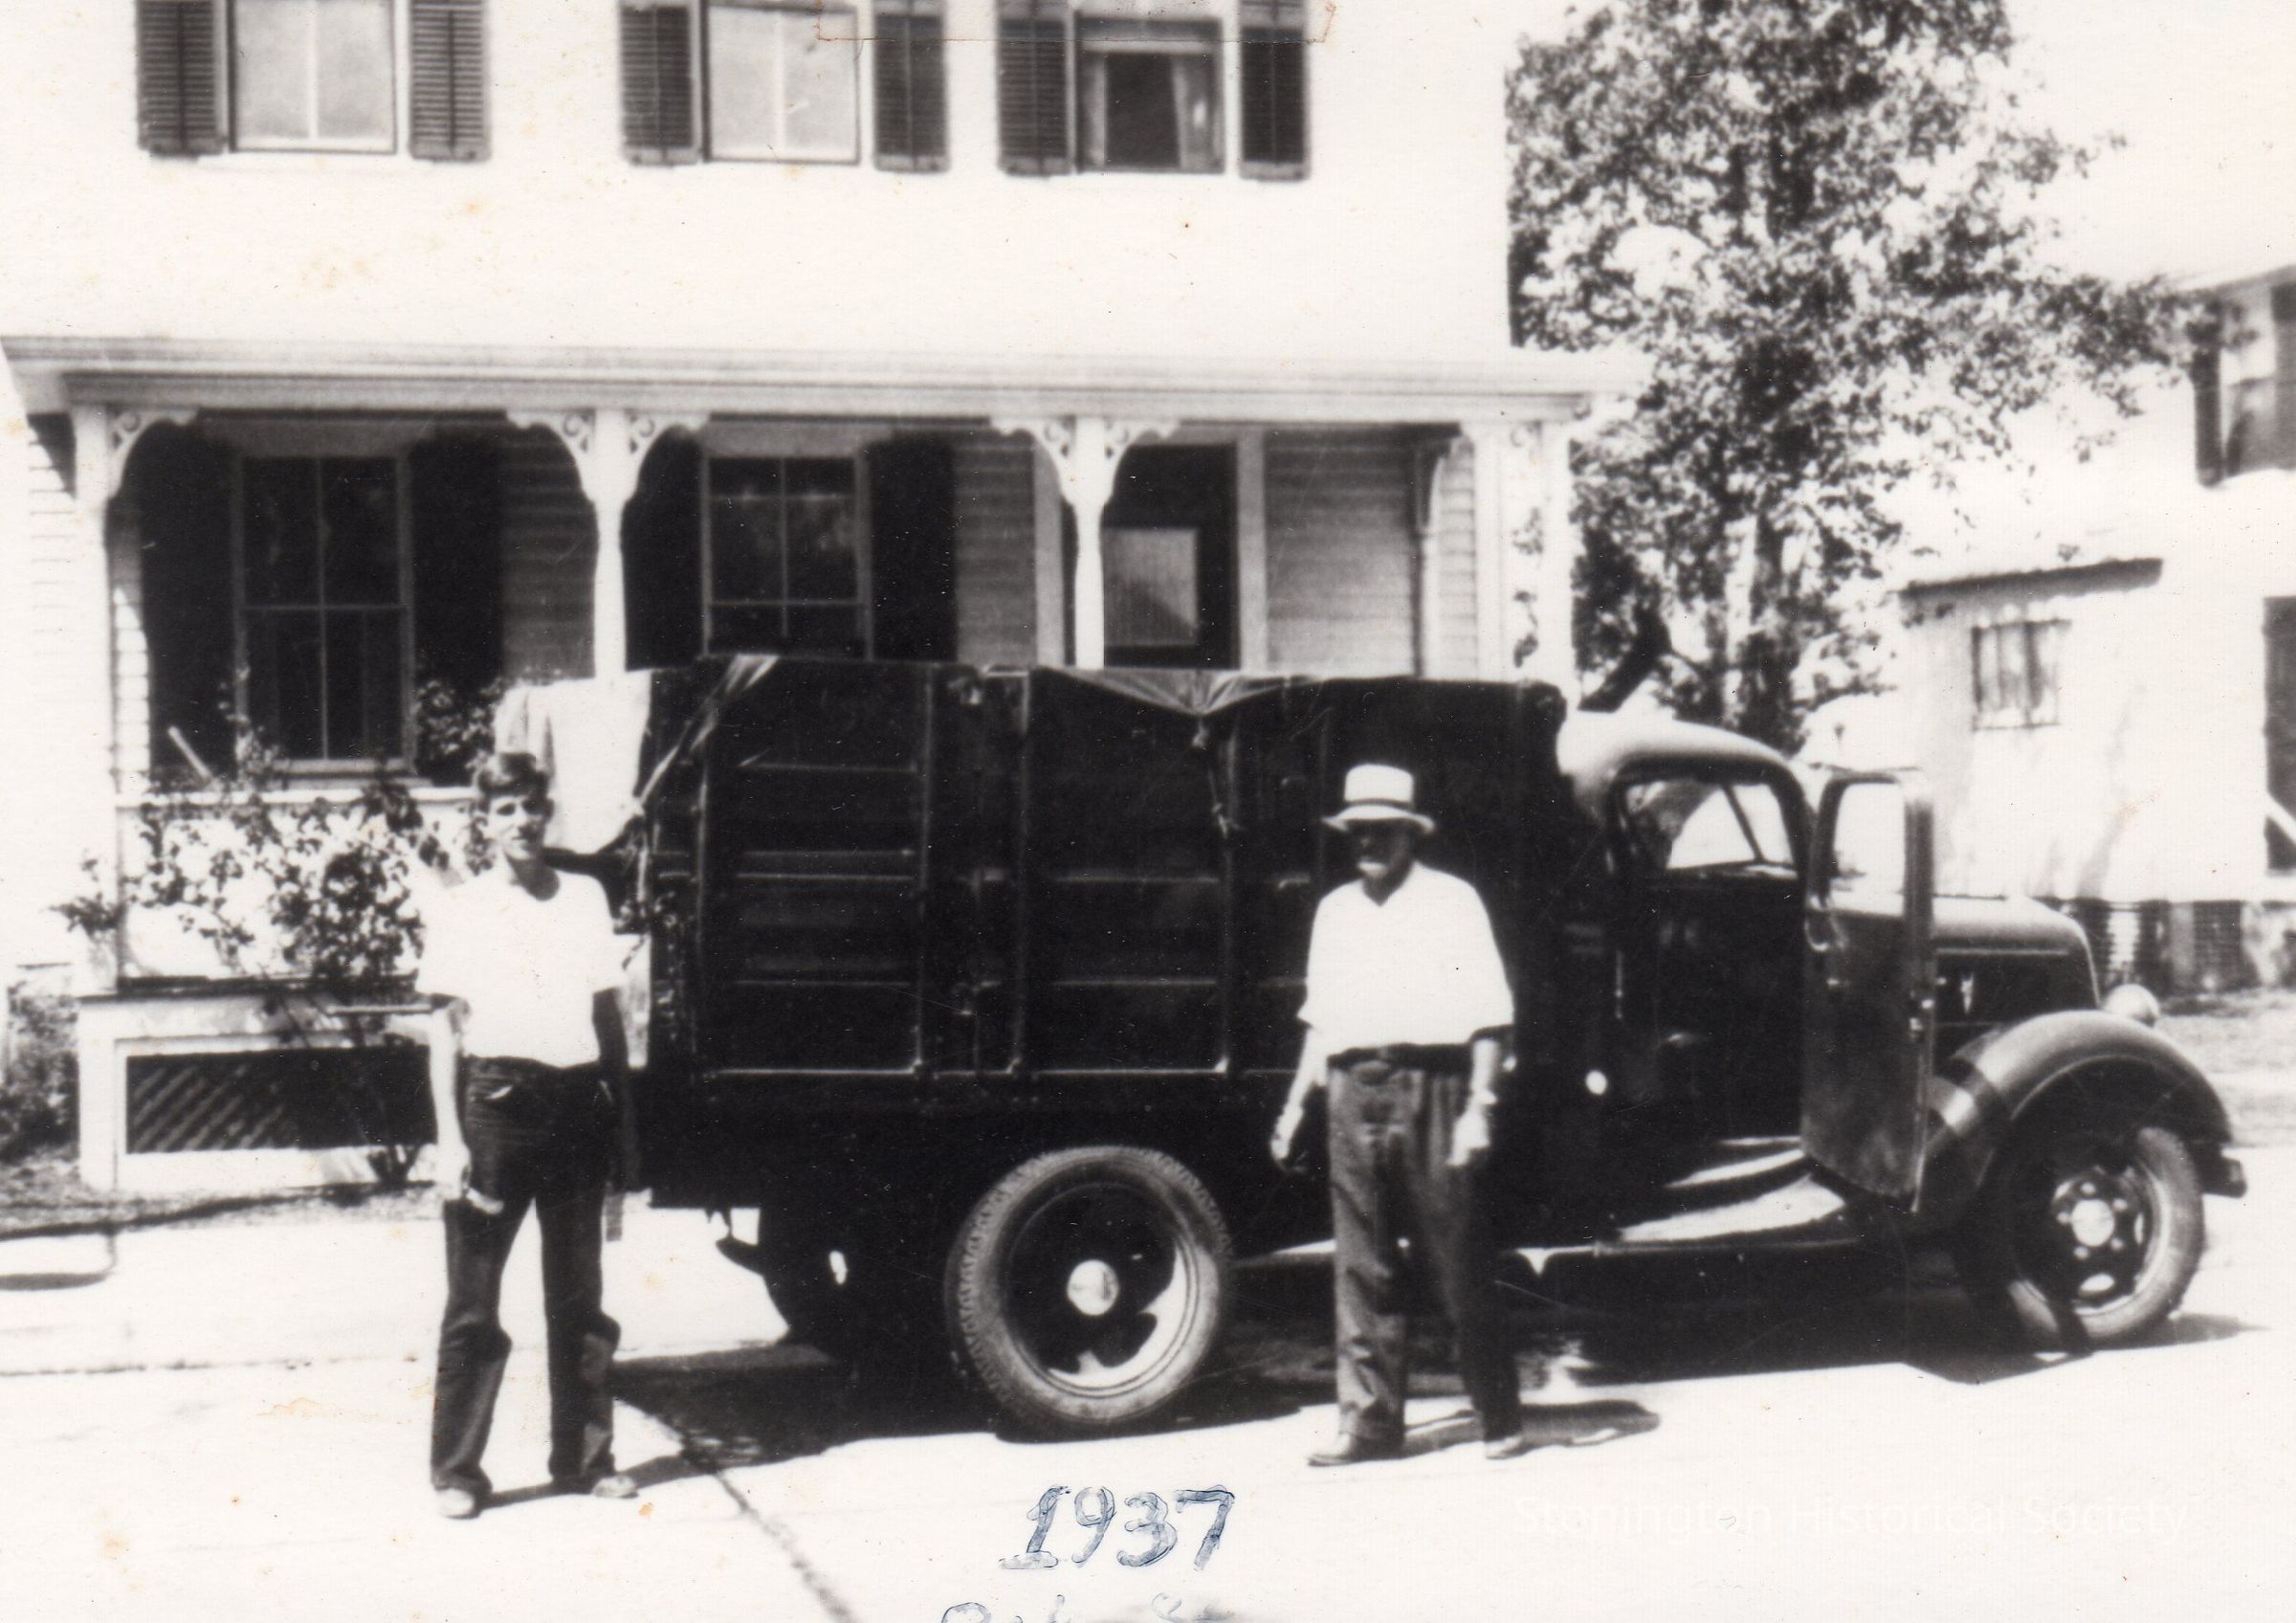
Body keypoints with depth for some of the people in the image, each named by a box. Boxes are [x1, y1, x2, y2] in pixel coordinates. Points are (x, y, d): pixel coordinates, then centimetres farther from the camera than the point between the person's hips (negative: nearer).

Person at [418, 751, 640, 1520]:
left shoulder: (585, 898, 11)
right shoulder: (455, 909, 3)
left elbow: (608, 1014, 13)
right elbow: (444, 1029, 1)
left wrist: (620, 1111, 7)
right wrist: (449, 1138, -6)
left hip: (577, 1102, 3)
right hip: (495, 1102, -3)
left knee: (578, 1295, 10)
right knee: (473, 1302, 0)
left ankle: (582, 1456, 19)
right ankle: (456, 1471, 7)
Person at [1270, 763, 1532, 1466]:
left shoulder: (1451, 901, 1)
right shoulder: (1335, 911, 17)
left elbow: (1488, 1015, -3)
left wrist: (1478, 1107, -11)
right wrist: (1297, 1102, 16)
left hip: (1429, 1086, -5)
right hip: (1354, 1092, 5)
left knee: (1459, 1262, -2)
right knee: (1361, 1267, 4)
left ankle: (1501, 1421, 8)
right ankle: (1370, 1421, 10)